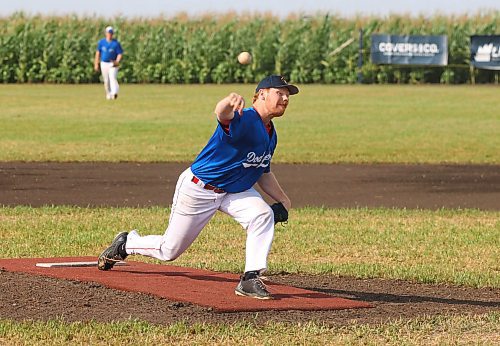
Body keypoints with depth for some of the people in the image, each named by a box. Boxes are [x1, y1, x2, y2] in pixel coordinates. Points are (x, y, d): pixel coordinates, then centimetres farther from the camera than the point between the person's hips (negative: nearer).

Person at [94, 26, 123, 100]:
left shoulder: (116, 43, -6)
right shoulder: (101, 42, 2)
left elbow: (120, 54, -5)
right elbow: (98, 52, 9)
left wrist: (117, 62, -23)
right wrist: (96, 64, 6)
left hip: (113, 64, -3)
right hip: (104, 63, 3)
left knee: (113, 78, -21)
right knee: (106, 81, 8)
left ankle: (114, 93, -33)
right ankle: (108, 94, 21)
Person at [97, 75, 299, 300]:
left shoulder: (270, 134, 3)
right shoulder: (245, 119, -27)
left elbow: (263, 173, 18)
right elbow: (222, 114, -53)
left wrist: (283, 201, 10)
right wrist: (229, 103, -77)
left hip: (233, 191, 7)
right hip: (198, 188, -7)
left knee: (263, 215, -22)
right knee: (169, 251, 6)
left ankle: (251, 279, -20)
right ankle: (126, 244, 36)